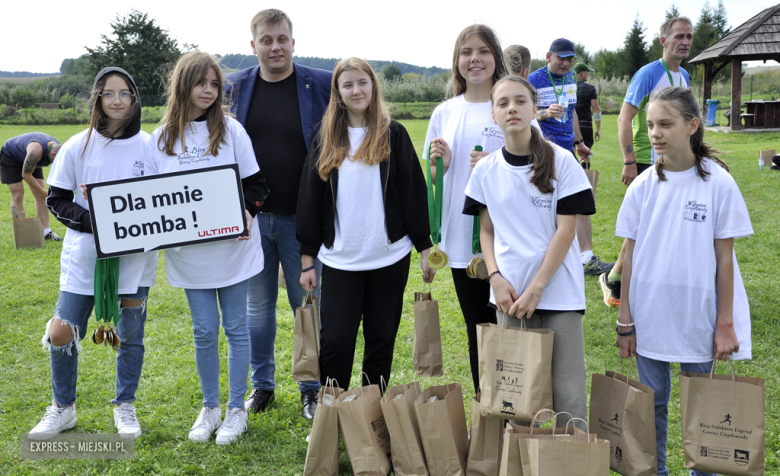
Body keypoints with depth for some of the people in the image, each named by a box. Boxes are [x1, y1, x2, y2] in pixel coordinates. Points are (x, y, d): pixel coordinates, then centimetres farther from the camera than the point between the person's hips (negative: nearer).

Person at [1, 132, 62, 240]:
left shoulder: (60, 150, -22)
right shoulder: (37, 150, -43)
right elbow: (26, 175, -31)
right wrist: (46, 193, -25)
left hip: (28, 159, 6)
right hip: (10, 156, -6)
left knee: (40, 195, -4)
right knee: (17, 195, -13)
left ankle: (46, 232, -4)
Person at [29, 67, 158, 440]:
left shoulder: (149, 147, 0)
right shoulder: (78, 147, -2)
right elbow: (55, 200, 2)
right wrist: (91, 221, -14)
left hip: (135, 258, 0)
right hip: (84, 255, 0)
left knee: (130, 335, 10)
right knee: (61, 333, -1)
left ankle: (125, 407, 29)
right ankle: (63, 408, 22)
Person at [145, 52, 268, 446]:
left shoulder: (231, 130, 0)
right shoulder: (161, 139, 4)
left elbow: (254, 181, 0)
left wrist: (248, 211, -17)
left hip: (232, 246, -1)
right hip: (189, 251, 1)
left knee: (235, 327, 6)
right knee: (204, 331, 8)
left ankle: (236, 410, 19)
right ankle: (209, 407, 26)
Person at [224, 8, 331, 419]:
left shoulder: (322, 85, -3)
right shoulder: (235, 88, 4)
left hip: (302, 218, -2)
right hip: (251, 216, 2)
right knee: (257, 305, 12)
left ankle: (311, 389, 23)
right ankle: (261, 385, 29)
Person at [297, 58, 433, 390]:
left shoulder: (392, 135, 2)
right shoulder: (326, 140, 6)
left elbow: (414, 191, 2)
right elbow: (310, 198, 7)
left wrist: (425, 248, -1)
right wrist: (307, 259, 4)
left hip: (389, 257, 0)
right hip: (339, 260, 1)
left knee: (381, 340, 9)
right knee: (335, 341, -2)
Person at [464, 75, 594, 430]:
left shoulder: (561, 161, -4)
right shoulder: (486, 170, 5)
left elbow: (566, 230, -7)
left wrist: (535, 289, -11)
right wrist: (496, 277, -5)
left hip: (558, 291, -3)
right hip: (509, 295, 3)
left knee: (568, 393, -1)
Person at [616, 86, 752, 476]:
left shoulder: (718, 184, -8)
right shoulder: (642, 187, -1)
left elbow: (724, 258, -5)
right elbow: (631, 256, 3)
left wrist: (725, 323, -4)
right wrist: (625, 321, 3)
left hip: (699, 317, -2)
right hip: (649, 316, 2)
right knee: (652, 401, 12)